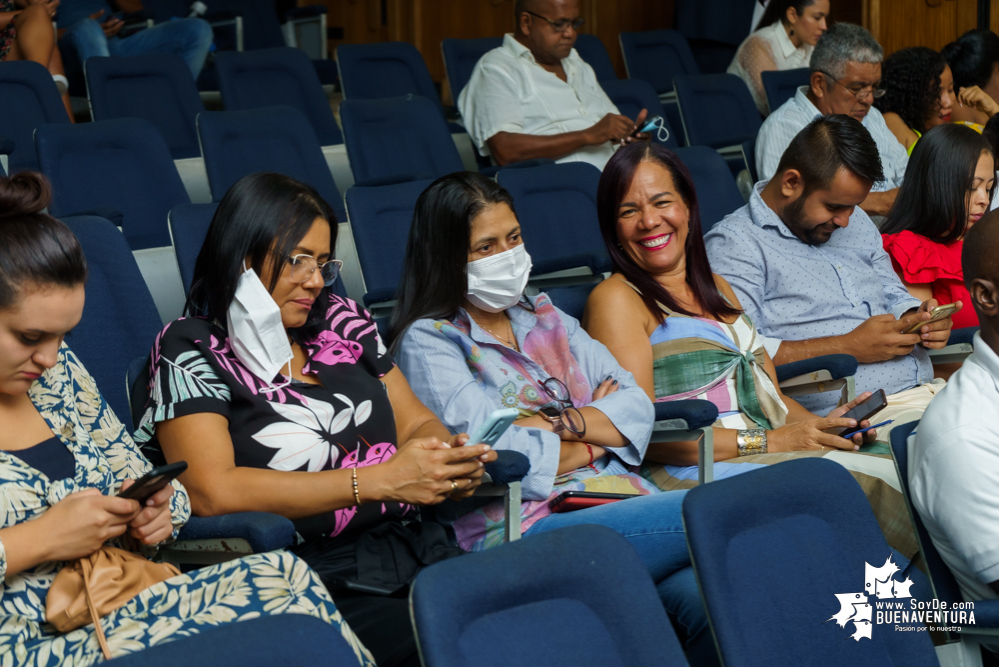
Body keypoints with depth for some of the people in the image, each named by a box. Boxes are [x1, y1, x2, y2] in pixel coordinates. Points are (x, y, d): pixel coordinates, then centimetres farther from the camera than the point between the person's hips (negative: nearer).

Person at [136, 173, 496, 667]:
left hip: (412, 548, 6)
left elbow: (417, 422, 21)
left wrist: (452, 463, -5)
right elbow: (211, 491, -13)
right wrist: (382, 480, -14)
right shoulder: (190, 349, 1)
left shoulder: (340, 321, 18)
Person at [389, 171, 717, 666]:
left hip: (622, 500, 6)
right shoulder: (428, 341, 3)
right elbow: (492, 455, -10)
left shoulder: (545, 318, 24)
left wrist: (560, 422, -5)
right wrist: (599, 427, 4)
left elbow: (637, 407, 14)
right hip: (526, 529, -5)